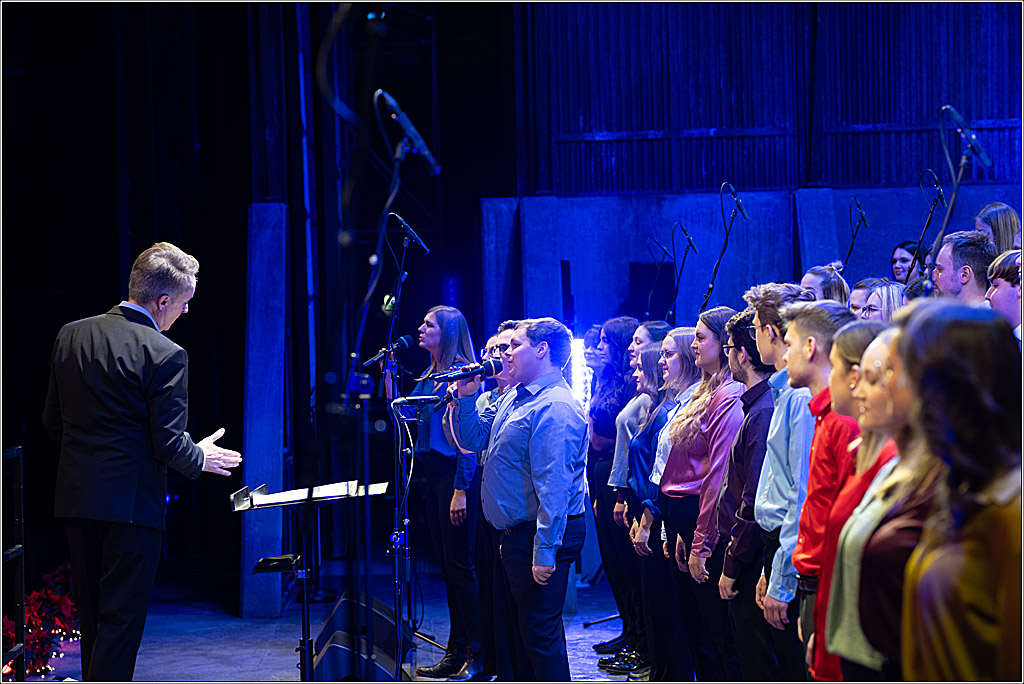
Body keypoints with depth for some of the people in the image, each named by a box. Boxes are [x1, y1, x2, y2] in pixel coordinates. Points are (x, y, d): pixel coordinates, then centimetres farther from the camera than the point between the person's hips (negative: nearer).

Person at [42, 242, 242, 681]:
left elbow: (53, 422, 11)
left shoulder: (70, 336, 5)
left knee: (91, 616, 17)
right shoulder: (165, 356, -15)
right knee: (121, 620, 0)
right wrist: (201, 458, 6)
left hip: (76, 496, 7)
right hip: (131, 503, -6)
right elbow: (168, 444, -14)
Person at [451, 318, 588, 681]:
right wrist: (466, 398, 4)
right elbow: (473, 439, 20)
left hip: (540, 533, -11)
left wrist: (545, 550, -28)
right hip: (514, 530, 11)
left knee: (539, 630, -6)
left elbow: (554, 486, -26)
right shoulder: (513, 399, 12)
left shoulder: (554, 408, -21)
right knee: (519, 624, 19)